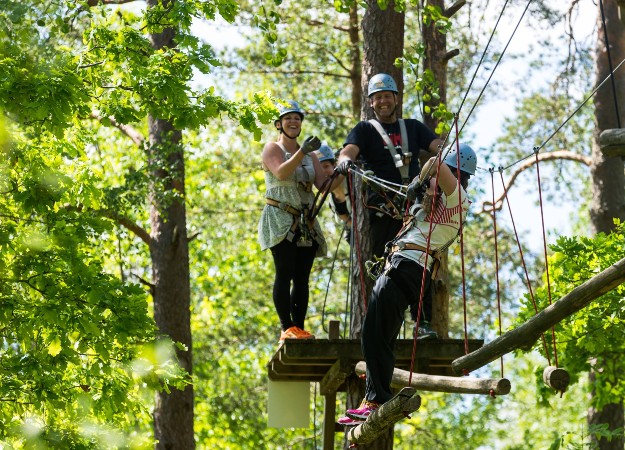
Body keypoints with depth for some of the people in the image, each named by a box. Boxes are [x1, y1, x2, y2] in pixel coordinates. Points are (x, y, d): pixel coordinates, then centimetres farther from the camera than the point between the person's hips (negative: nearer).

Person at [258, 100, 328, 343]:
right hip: (280, 220, -6)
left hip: (306, 222, 6)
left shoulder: (309, 153, 18)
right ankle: (287, 328, -14)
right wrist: (302, 152, -31)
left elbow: (322, 184, 9)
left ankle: (299, 327, 2)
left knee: (302, 277, 1)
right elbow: (281, 172, -19)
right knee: (285, 274, -12)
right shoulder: (272, 148, 2)